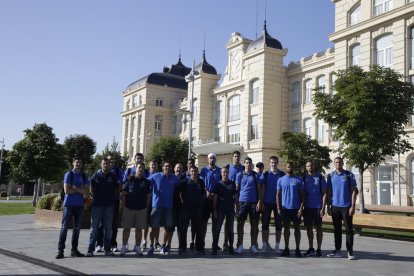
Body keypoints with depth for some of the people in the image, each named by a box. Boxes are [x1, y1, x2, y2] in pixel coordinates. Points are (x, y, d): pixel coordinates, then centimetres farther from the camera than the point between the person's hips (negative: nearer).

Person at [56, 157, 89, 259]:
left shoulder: (84, 176, 10)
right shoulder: (68, 175, -1)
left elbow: (85, 191, -1)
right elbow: (67, 190, -11)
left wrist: (75, 188, -13)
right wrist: (80, 190, -5)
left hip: (79, 205, 4)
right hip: (68, 204, -4)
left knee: (77, 228, 7)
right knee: (64, 227, -4)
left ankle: (74, 250, 14)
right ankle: (60, 250, -2)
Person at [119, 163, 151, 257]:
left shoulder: (146, 182, 7)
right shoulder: (129, 180, 2)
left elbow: (148, 196, 9)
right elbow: (123, 194, 3)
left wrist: (147, 208, 3)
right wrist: (123, 207, -2)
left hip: (141, 209, 2)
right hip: (128, 208, -1)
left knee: (139, 228, 6)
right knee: (126, 228, 1)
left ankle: (137, 247, 15)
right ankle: (124, 247, 8)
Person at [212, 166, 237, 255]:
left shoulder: (232, 184, 7)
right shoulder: (218, 184, 2)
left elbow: (235, 197, 9)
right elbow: (215, 198, 0)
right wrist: (214, 210, -6)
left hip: (230, 209, 2)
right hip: (220, 210, -2)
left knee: (230, 229, 7)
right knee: (217, 228, -1)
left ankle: (230, 247, 16)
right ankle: (215, 247, 5)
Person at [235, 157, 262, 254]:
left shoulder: (256, 175, 7)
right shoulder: (239, 175, 7)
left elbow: (259, 189, 5)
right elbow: (237, 189, 7)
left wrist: (259, 201, -5)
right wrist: (236, 203, 2)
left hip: (254, 202, 0)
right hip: (242, 201, 0)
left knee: (254, 224, 4)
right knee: (240, 223, 1)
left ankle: (253, 246, 11)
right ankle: (240, 245, 9)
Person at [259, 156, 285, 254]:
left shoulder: (282, 175, 4)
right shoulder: (265, 174, 5)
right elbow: (262, 189, 2)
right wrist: (261, 202, -5)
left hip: (278, 202, 0)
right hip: (267, 202, 0)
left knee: (278, 224, 4)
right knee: (265, 224, 3)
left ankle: (277, 246, 13)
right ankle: (265, 244, 12)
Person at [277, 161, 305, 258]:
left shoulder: (298, 180, 3)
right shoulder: (281, 180, 6)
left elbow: (302, 194, 2)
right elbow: (278, 194, 6)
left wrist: (301, 207, -8)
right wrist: (278, 208, -2)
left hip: (296, 208, -1)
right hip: (285, 208, 1)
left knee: (297, 228, 4)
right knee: (286, 228, 6)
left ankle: (297, 249, 10)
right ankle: (286, 249, 12)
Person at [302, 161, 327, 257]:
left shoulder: (320, 177, -1)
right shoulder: (304, 178, 5)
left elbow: (324, 193, -2)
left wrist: (323, 208, -9)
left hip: (318, 207, -3)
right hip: (307, 207, 3)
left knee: (318, 227, 4)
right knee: (309, 227, 8)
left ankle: (318, 249, 11)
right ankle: (311, 249, 18)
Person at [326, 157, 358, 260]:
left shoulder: (349, 175, -2)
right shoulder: (331, 176, 7)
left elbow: (353, 191, -3)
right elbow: (329, 192, 10)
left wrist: (353, 206, -10)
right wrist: (328, 206, 5)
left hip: (346, 206, -3)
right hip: (335, 206, 3)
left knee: (349, 229, 0)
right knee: (337, 229, 10)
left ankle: (350, 252, 5)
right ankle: (337, 251, 18)